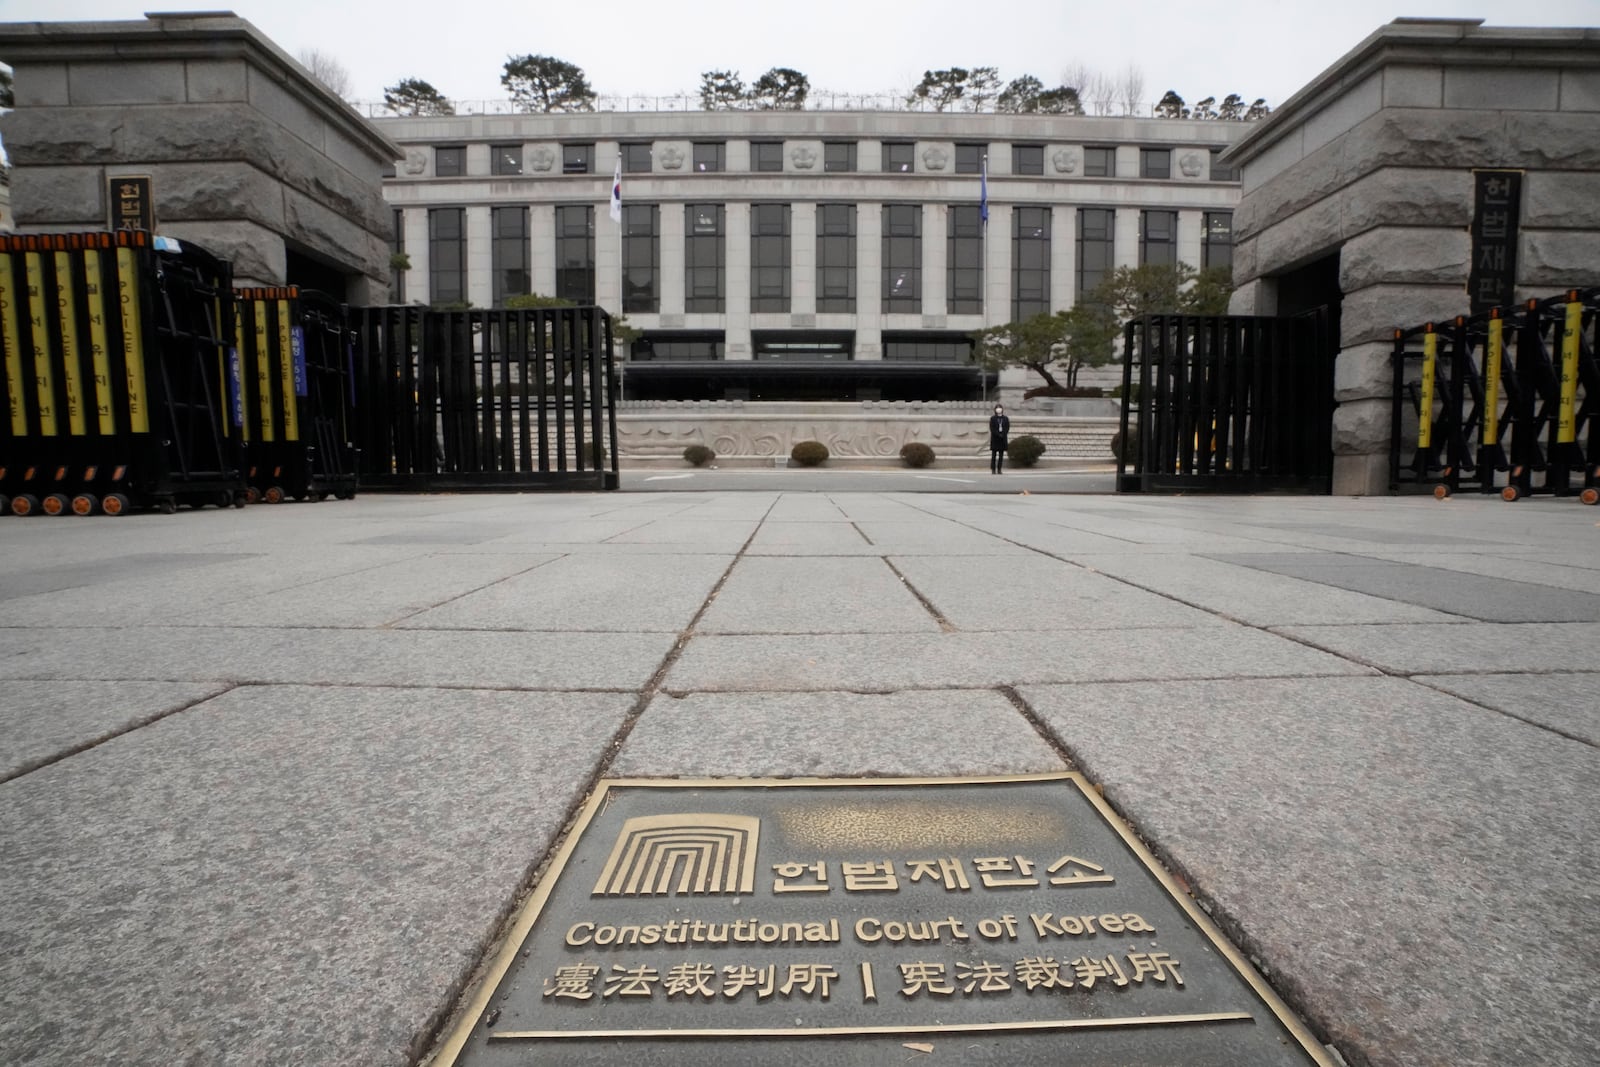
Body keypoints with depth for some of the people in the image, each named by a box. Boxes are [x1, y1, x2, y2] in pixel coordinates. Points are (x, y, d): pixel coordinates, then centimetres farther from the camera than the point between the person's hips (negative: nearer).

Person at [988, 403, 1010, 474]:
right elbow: (992, 428, -5)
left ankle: (999, 469, 6)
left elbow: (1007, 428, 3)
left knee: (1001, 455, 3)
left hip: (1003, 438, 2)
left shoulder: (1005, 419, 9)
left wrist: (1003, 435, -13)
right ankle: (993, 469, 1)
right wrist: (998, 434, -14)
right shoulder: (992, 418, 3)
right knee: (994, 455, -1)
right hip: (995, 439, -2)